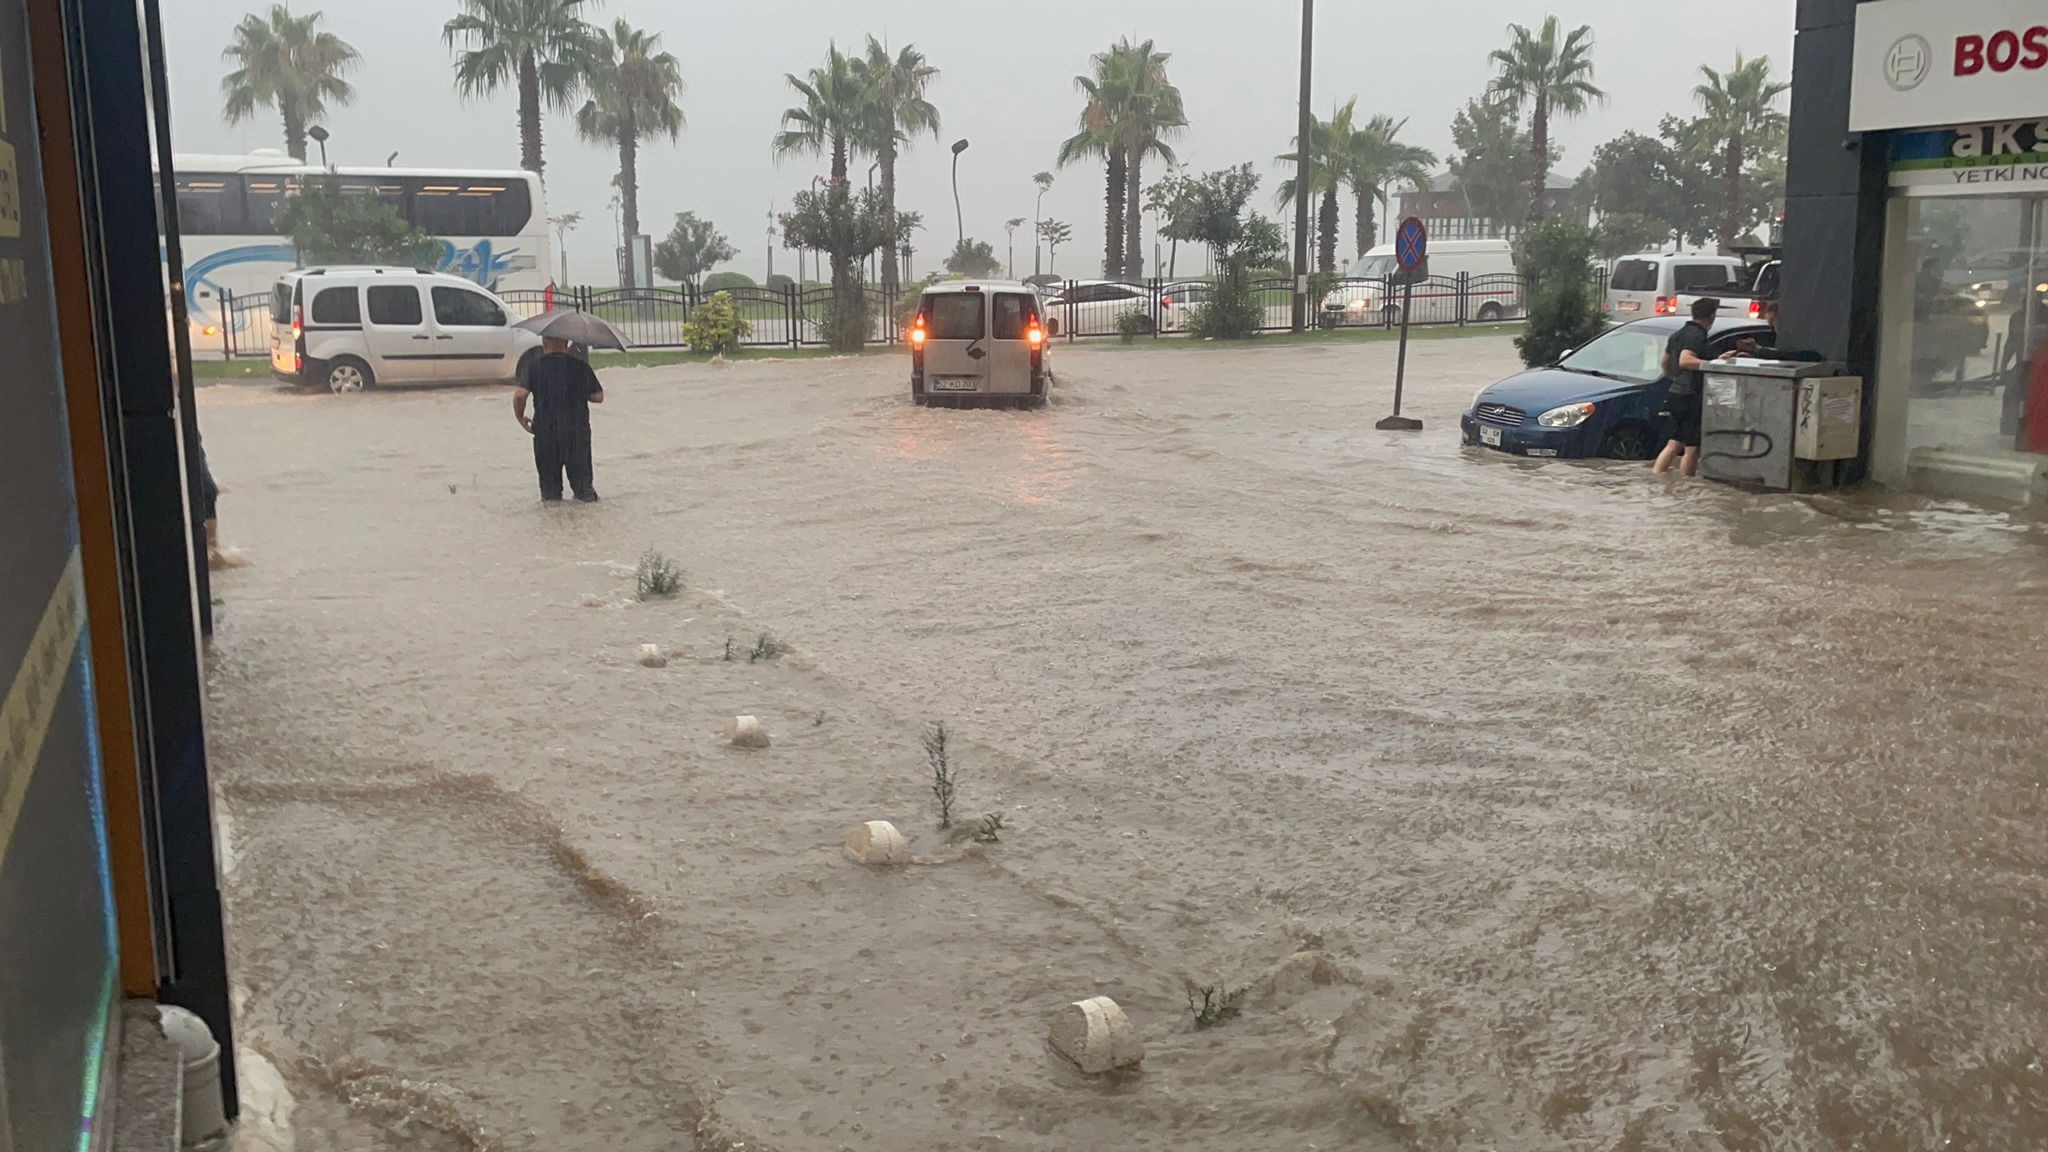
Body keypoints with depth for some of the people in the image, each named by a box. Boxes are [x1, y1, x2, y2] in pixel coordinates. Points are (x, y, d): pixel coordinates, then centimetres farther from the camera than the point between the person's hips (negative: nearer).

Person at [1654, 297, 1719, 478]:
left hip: (1677, 394, 10)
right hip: (1692, 397, -10)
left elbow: (1665, 362, 25)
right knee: (1692, 448, -3)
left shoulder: (1678, 334, 15)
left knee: (1674, 445, 13)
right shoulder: (1697, 336, -15)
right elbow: (1685, 360, -30)